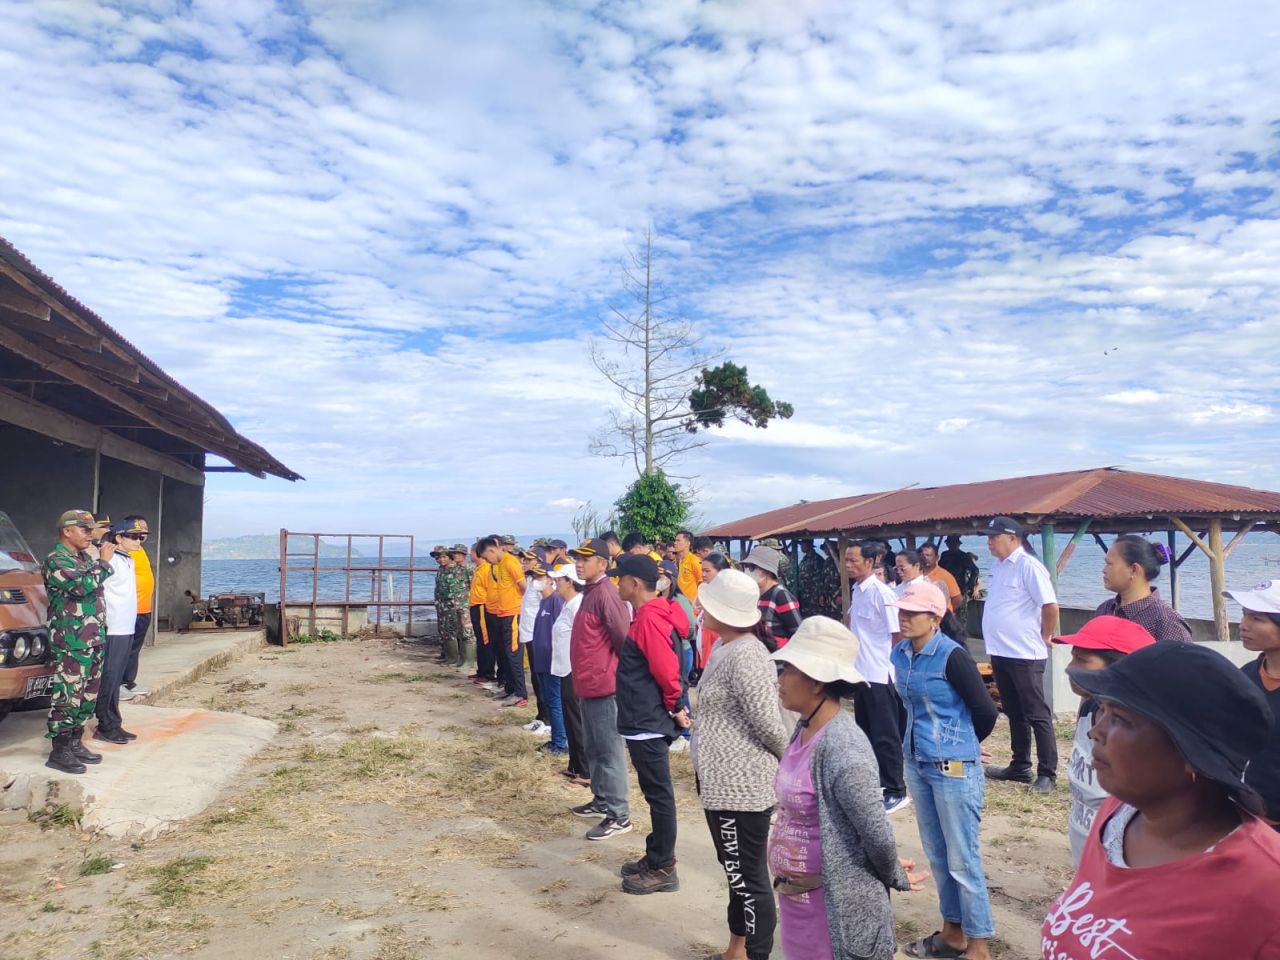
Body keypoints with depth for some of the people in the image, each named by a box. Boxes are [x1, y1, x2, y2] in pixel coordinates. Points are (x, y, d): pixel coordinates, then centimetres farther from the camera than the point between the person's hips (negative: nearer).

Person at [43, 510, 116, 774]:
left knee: (88, 696, 13)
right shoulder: (56, 561, -9)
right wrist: (103, 562, -14)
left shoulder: (86, 558, 17)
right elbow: (81, 586, -24)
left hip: (94, 640, 9)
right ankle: (59, 751, 2)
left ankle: (74, 743, 22)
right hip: (70, 644, -9)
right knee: (67, 696, -5)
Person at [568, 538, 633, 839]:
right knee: (593, 749, 20)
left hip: (603, 684, -10)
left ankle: (619, 815, 7)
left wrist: (622, 671, -11)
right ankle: (601, 801, 33)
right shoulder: (590, 591, 12)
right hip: (588, 683, 10)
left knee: (610, 751, -1)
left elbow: (625, 637, -22)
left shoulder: (605, 593, -18)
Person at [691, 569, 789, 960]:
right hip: (722, 781, 10)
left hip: (741, 785, -10)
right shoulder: (725, 648, 8)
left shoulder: (745, 656, -23)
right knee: (736, 870, 22)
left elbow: (768, 724, -22)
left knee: (748, 876, 4)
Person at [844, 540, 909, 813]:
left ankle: (896, 791, 12)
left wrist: (893, 665, -8)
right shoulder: (856, 590, 7)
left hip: (880, 675, -8)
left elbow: (898, 635, -14)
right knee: (866, 732, 17)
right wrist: (853, 663, 13)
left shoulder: (881, 592, -16)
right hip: (861, 673, 8)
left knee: (885, 735, 1)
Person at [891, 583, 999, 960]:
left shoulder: (952, 656, -18)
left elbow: (986, 711, -14)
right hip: (916, 764, 7)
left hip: (954, 768, -7)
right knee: (936, 854, 18)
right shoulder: (901, 654, 2)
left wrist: (962, 746, 1)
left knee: (962, 860, 3)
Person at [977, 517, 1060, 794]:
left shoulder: (1028, 566, -16)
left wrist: (1045, 637, -9)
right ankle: (1020, 766, 28)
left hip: (1025, 655, -9)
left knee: (1037, 715, 1)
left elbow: (1050, 606, -20)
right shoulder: (998, 566, 11)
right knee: (1014, 714, 17)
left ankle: (1047, 773, 9)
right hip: (1000, 653, 9)